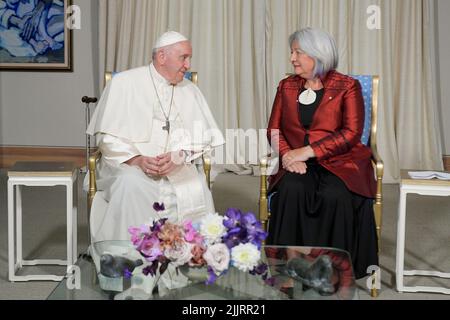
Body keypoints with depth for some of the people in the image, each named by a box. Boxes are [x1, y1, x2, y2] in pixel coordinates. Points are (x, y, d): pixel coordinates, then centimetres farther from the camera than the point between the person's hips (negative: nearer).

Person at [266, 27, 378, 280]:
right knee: (291, 189, -30)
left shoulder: (347, 87, 1)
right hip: (299, 164, 3)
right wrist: (287, 154, -11)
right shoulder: (287, 86, 15)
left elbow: (351, 133, -9)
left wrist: (307, 151, -17)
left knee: (334, 195, -33)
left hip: (339, 162, -2)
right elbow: (274, 129, 11)